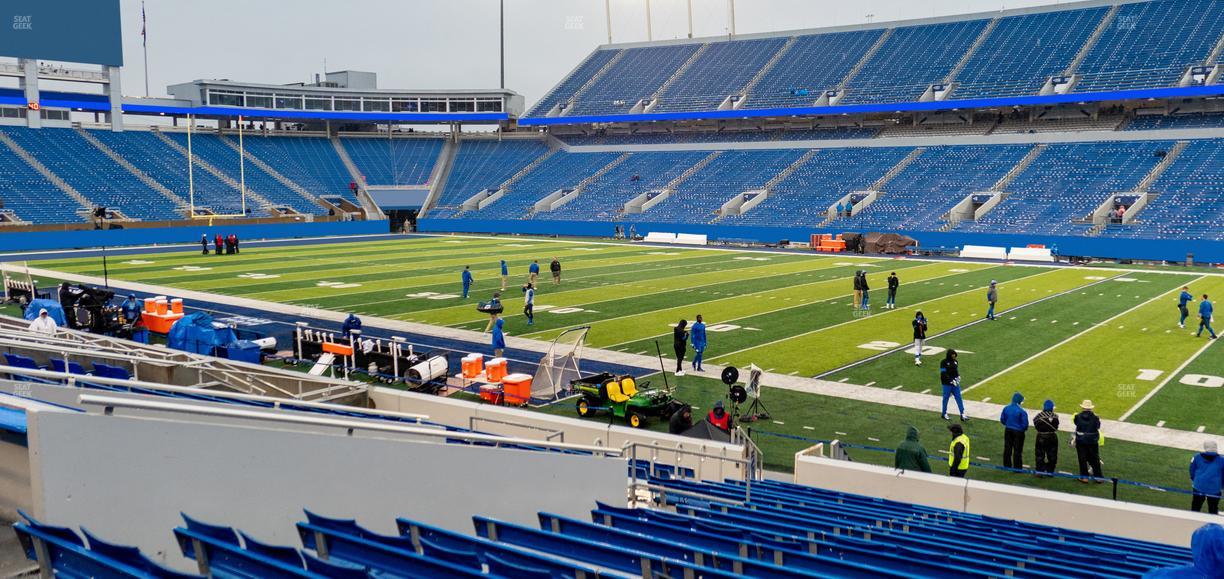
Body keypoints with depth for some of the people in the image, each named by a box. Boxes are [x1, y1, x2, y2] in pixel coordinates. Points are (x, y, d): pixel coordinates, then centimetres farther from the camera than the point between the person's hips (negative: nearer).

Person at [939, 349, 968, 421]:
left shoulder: (955, 361, 7)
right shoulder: (944, 362, -12)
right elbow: (944, 374, -15)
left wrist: (958, 377, -2)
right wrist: (951, 381, -20)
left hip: (955, 383, 6)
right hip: (947, 384, -5)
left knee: (959, 398, 1)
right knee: (946, 398, 6)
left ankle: (962, 415, 3)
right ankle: (944, 414, 22)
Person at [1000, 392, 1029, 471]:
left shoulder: (1006, 408, -4)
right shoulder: (1021, 411, -20)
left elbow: (1002, 420, 4)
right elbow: (1025, 423, -16)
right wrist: (1025, 429, 6)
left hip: (1008, 430, 5)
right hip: (1018, 432, -5)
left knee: (1007, 448, 16)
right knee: (1017, 450, 6)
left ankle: (1007, 465, 25)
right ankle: (1017, 467, 12)